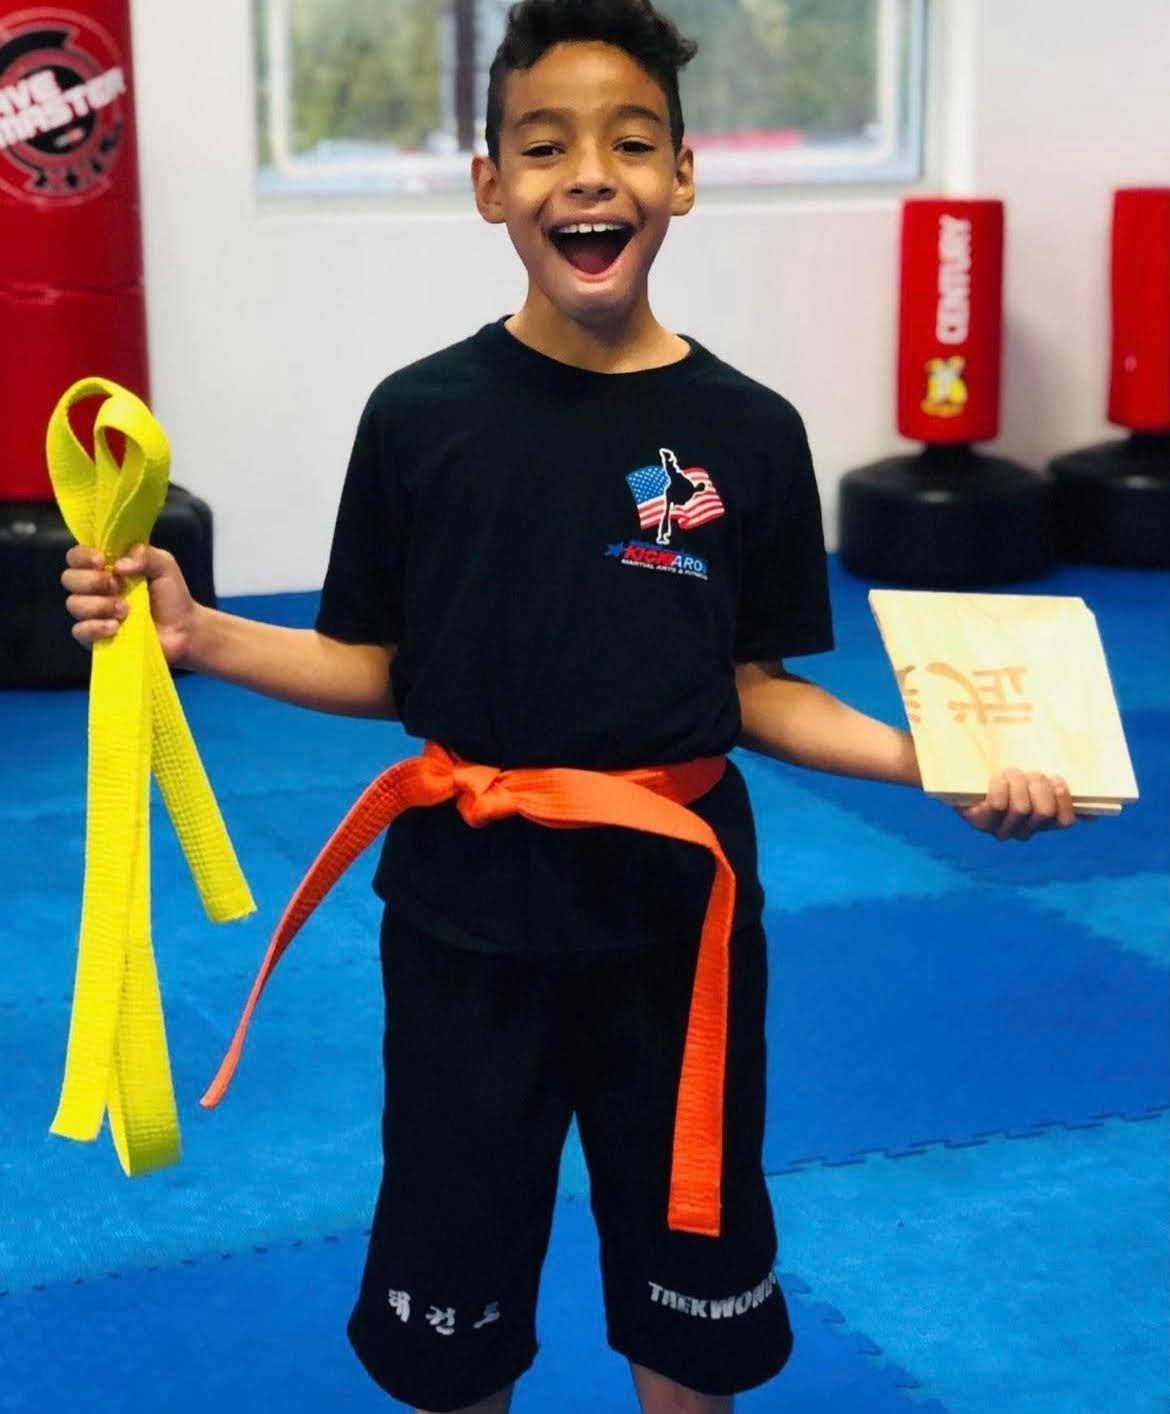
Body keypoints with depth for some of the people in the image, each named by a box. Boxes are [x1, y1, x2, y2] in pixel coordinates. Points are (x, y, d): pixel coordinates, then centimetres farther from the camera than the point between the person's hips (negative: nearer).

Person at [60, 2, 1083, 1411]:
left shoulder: (747, 433, -5)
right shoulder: (420, 415, -6)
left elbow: (755, 689, 2)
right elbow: (376, 668, 1)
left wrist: (929, 757, -11)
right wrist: (195, 632, -11)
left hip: (676, 910, 1)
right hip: (468, 914, 0)